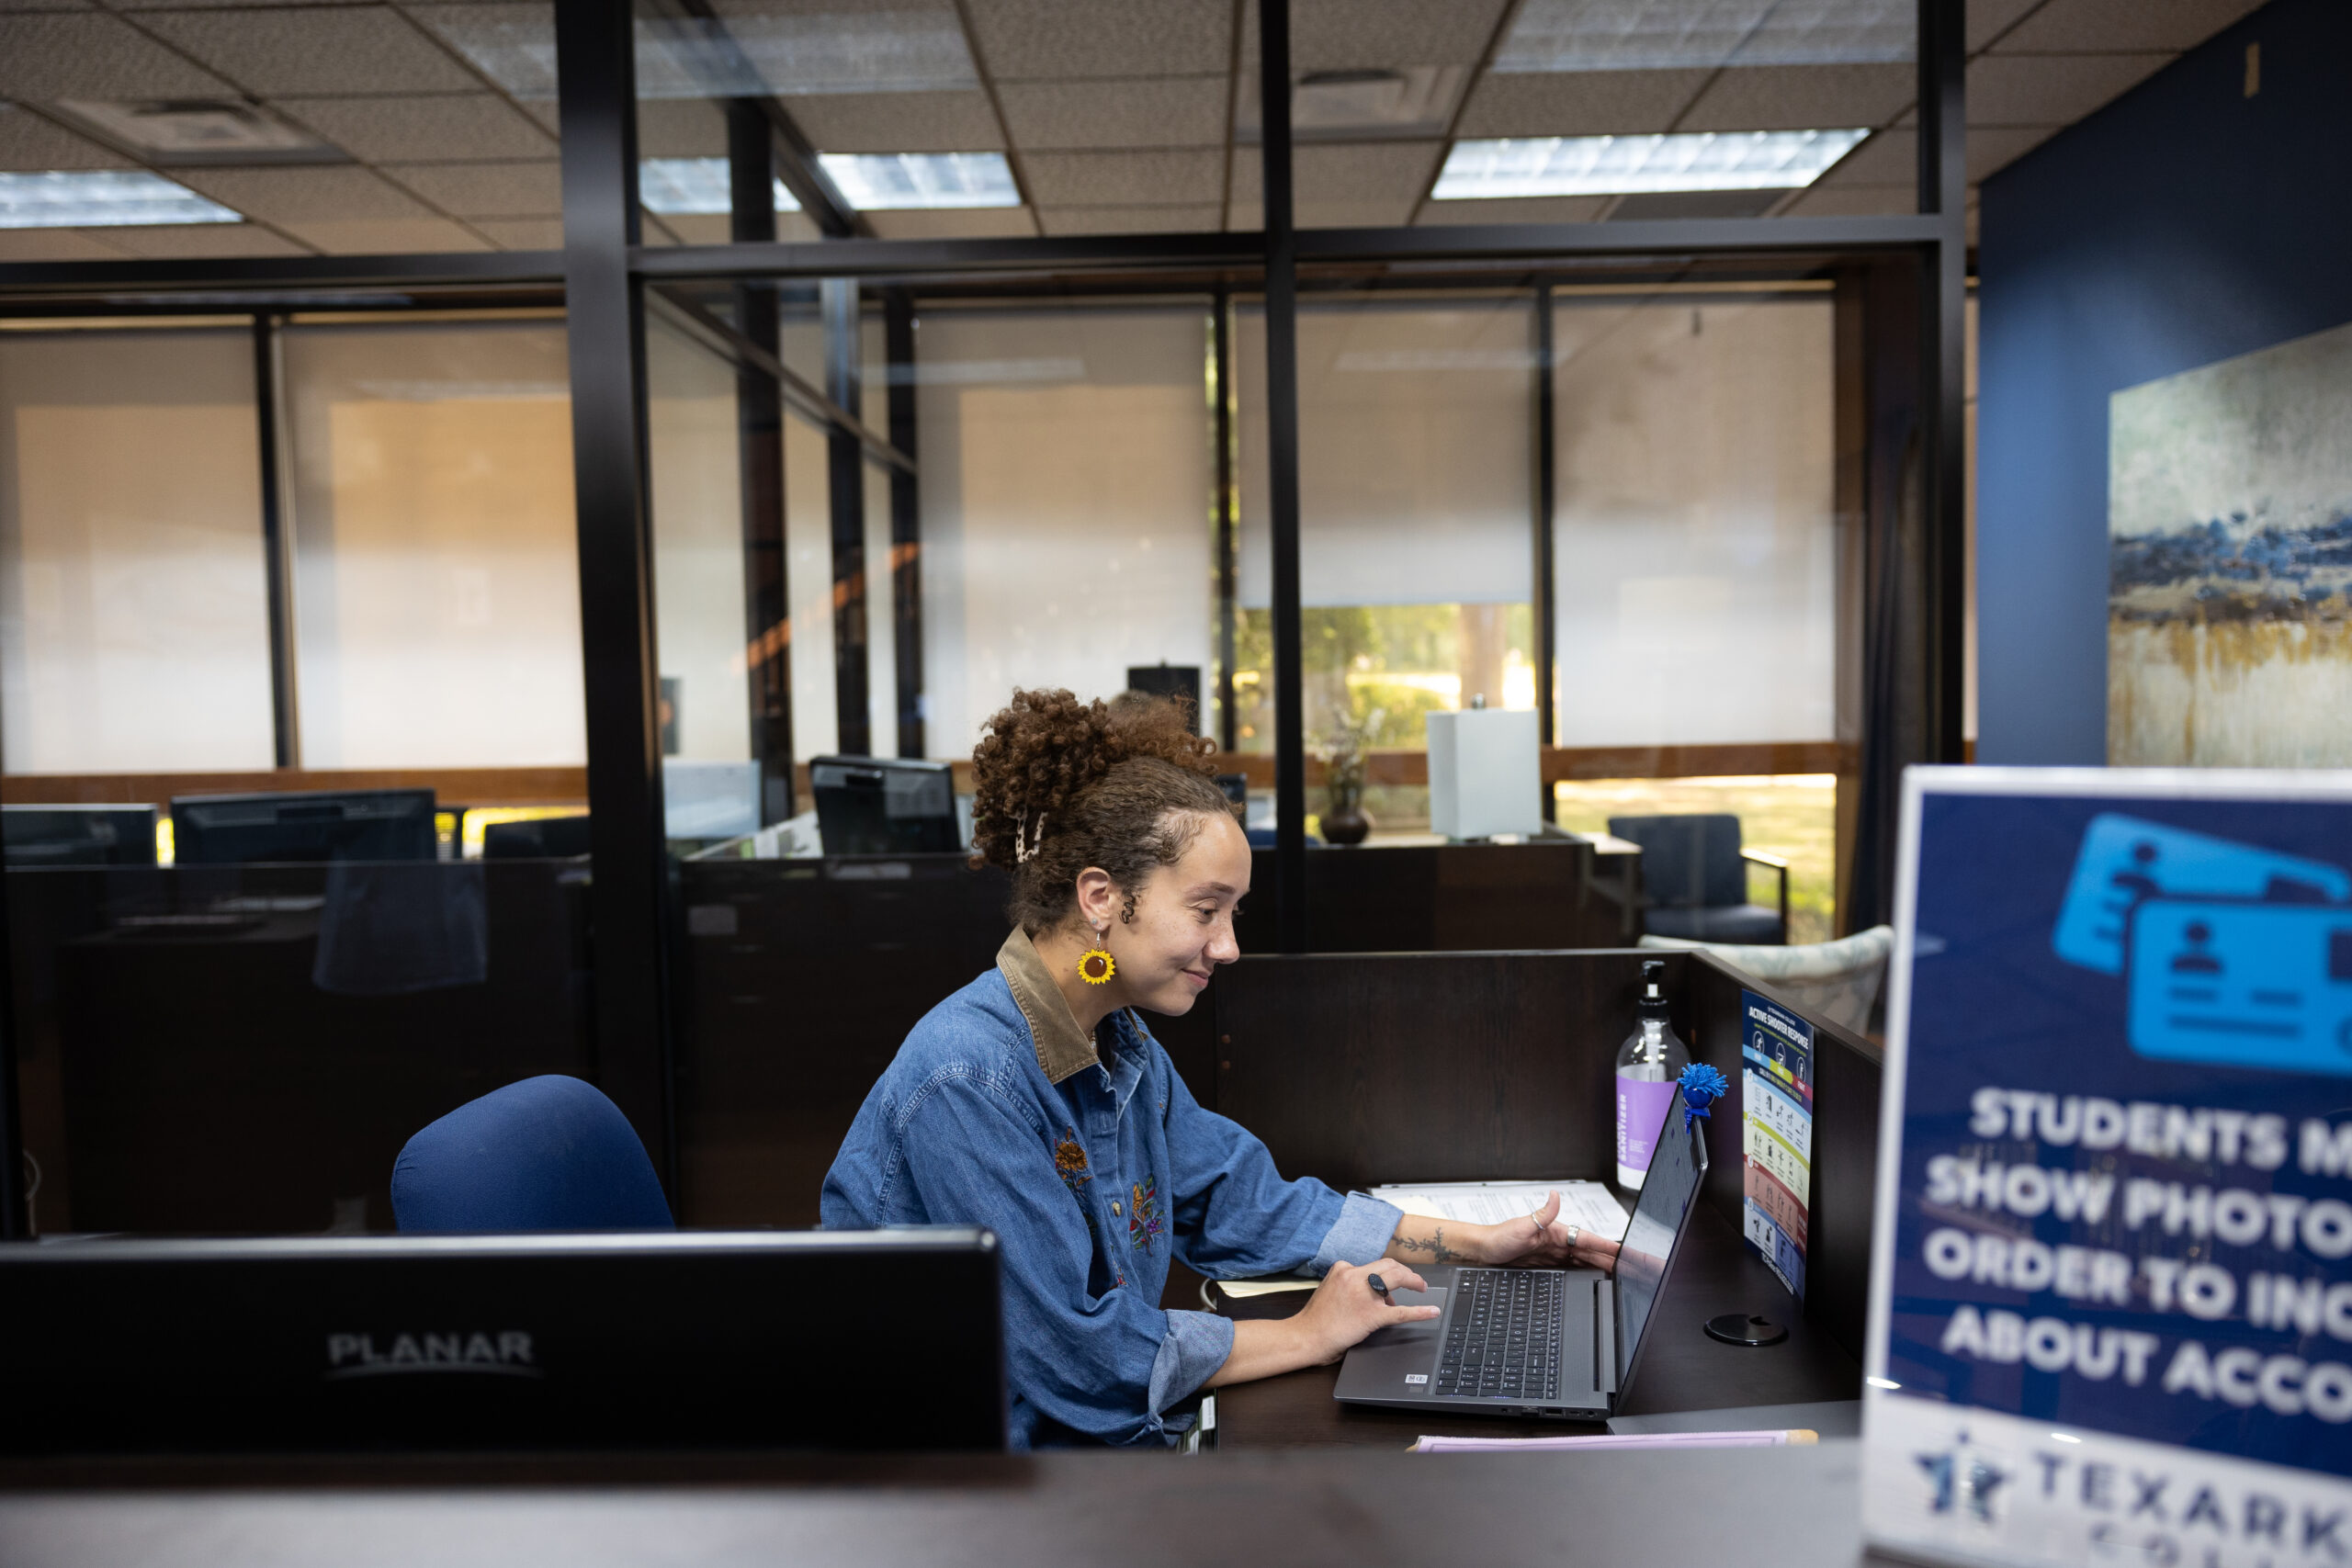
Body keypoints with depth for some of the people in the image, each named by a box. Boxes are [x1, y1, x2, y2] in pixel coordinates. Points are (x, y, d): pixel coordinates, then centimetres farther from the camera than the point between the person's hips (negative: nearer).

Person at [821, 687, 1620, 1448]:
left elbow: (1247, 1202, 13)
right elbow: (1074, 1352, -26)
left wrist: (1480, 1244, 9)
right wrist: (1307, 1334, -16)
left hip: (1102, 1428, 8)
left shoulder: (1121, 1045, 4)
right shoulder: (969, 1083, -26)